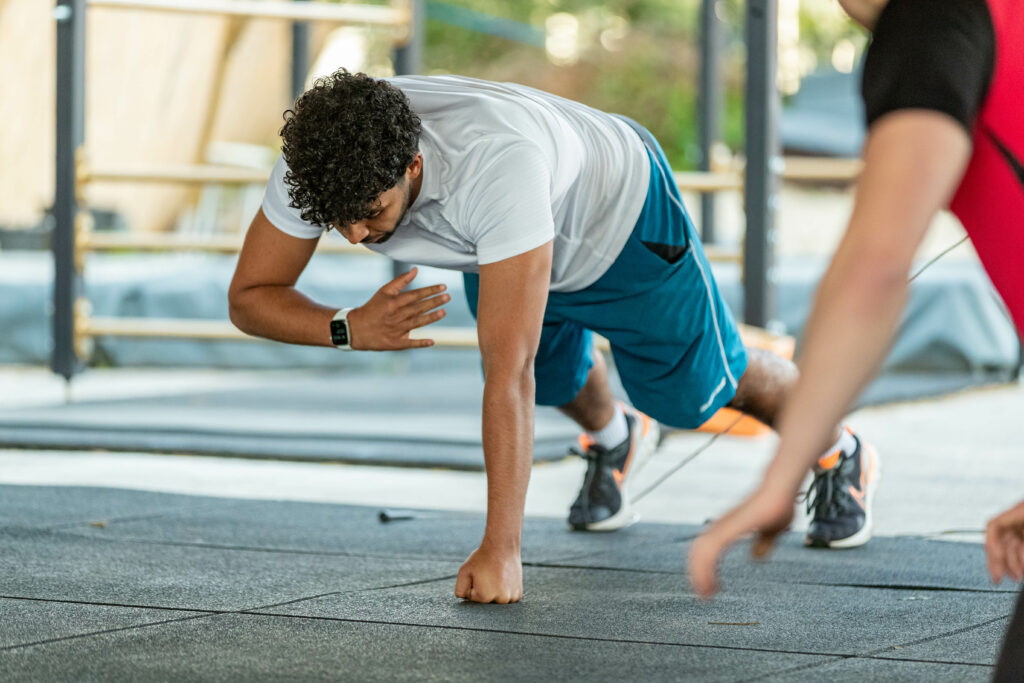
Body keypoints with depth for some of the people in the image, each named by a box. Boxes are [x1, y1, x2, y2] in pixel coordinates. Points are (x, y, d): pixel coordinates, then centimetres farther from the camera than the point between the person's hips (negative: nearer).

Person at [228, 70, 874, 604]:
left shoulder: (497, 166, -51)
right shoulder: (317, 159, -36)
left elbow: (509, 371, -51)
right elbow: (250, 296, -24)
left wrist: (501, 548, -50)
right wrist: (349, 327, -44)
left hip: (618, 217, -5)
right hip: (497, 241, 5)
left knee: (702, 384, 13)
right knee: (557, 375, 26)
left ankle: (839, 454, 43)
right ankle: (614, 442, 61)